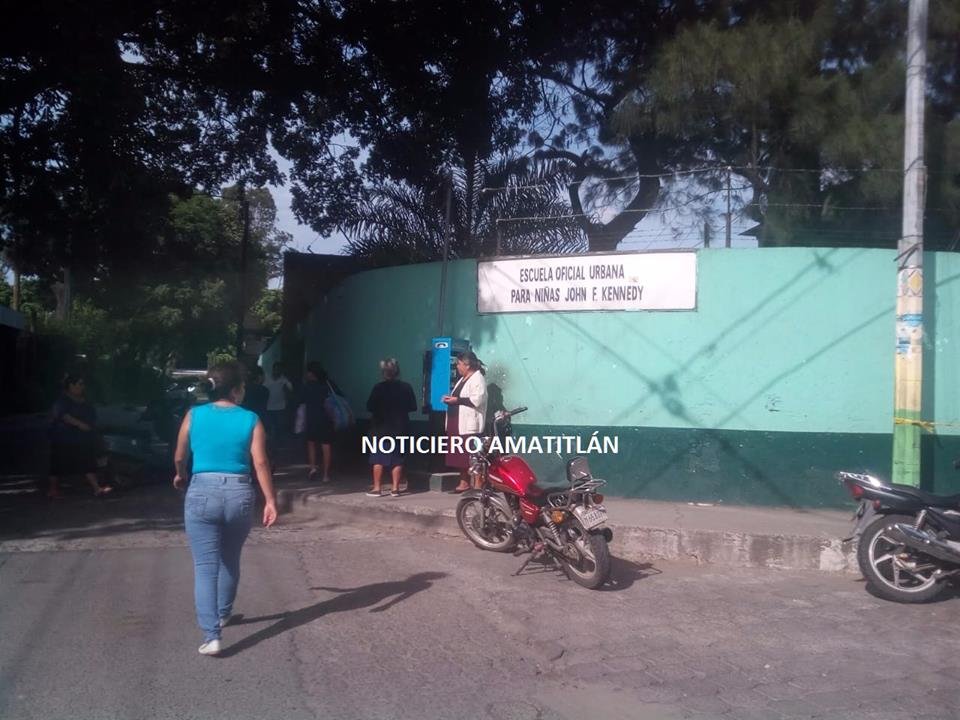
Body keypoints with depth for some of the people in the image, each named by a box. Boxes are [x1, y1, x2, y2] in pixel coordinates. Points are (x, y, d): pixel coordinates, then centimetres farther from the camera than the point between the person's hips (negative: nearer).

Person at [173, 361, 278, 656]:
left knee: (205, 566, 1)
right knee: (230, 560, 22)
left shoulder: (194, 415, 0)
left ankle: (211, 635, -7)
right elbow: (260, 463, -9)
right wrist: (271, 501, -4)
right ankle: (223, 614, 42)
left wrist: (180, 475, 32)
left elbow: (180, 457, 11)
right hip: (239, 495, 1)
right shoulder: (250, 420, -3)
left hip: (202, 494, -1)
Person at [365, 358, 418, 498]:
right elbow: (413, 407, 2)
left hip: (381, 428, -2)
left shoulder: (379, 387, -12)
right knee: (397, 458, 8)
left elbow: (370, 407, -9)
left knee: (378, 458, 6)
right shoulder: (406, 387, -4)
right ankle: (395, 488, 7)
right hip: (400, 428, 3)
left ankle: (377, 488, 6)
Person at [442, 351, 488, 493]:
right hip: (458, 424, 10)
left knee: (471, 455, -9)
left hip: (469, 425, -10)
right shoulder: (463, 379, 20)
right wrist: (451, 398, 7)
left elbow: (477, 400, -22)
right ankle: (464, 482, 18)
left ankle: (477, 485, -6)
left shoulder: (477, 379, -11)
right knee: (460, 454, 11)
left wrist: (456, 400, -18)